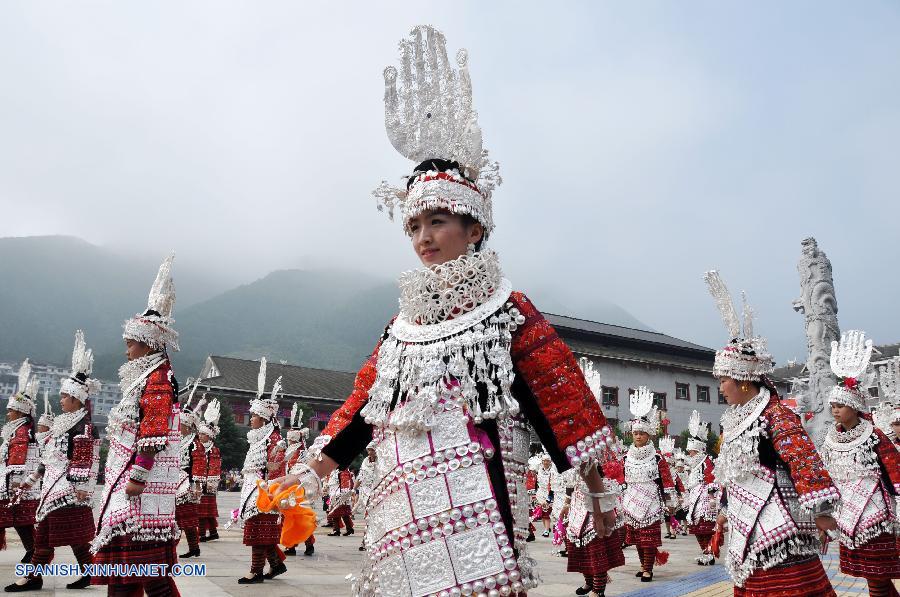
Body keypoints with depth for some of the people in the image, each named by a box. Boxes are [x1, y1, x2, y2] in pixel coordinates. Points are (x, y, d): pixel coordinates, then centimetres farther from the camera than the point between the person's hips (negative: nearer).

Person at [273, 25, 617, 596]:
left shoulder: (507, 310, -1)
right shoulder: (405, 321, 15)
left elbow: (564, 398, -3)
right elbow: (363, 402, 19)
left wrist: (598, 489, -3)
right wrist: (310, 473, 20)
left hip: (478, 512, -5)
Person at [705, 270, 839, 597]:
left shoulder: (774, 413, -13)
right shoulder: (737, 419, 15)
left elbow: (804, 459, -20)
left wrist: (819, 509, -24)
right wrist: (726, 508, 28)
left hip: (778, 526, -9)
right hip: (750, 527, 9)